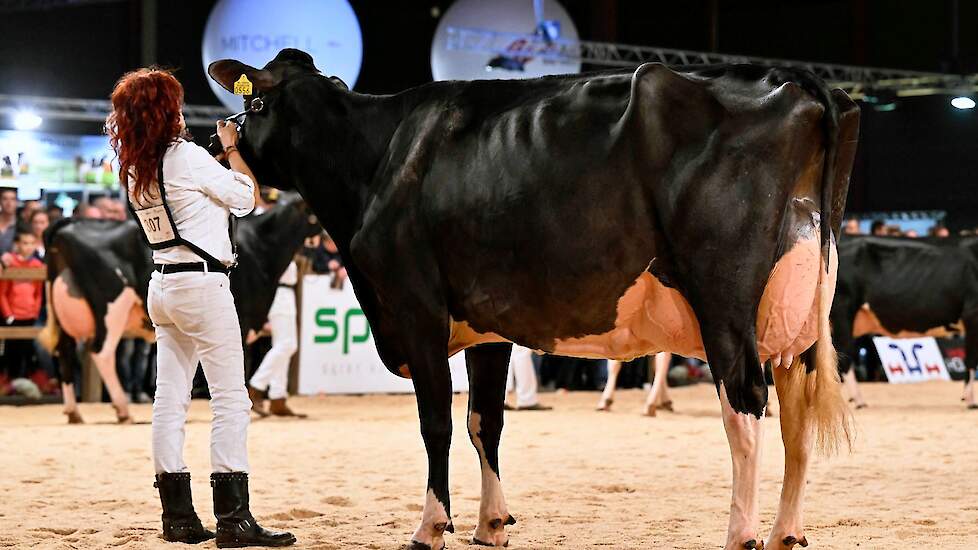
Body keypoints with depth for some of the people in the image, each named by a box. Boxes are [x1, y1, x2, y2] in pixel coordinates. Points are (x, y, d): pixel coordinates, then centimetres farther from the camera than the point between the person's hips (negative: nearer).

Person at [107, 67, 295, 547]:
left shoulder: (134, 169, 8)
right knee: (231, 398, -7)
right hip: (202, 283, -8)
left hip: (162, 286, 8)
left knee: (170, 398, 8)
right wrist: (232, 147, 7)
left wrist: (220, 152, 20)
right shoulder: (186, 156, -14)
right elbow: (245, 197, -4)